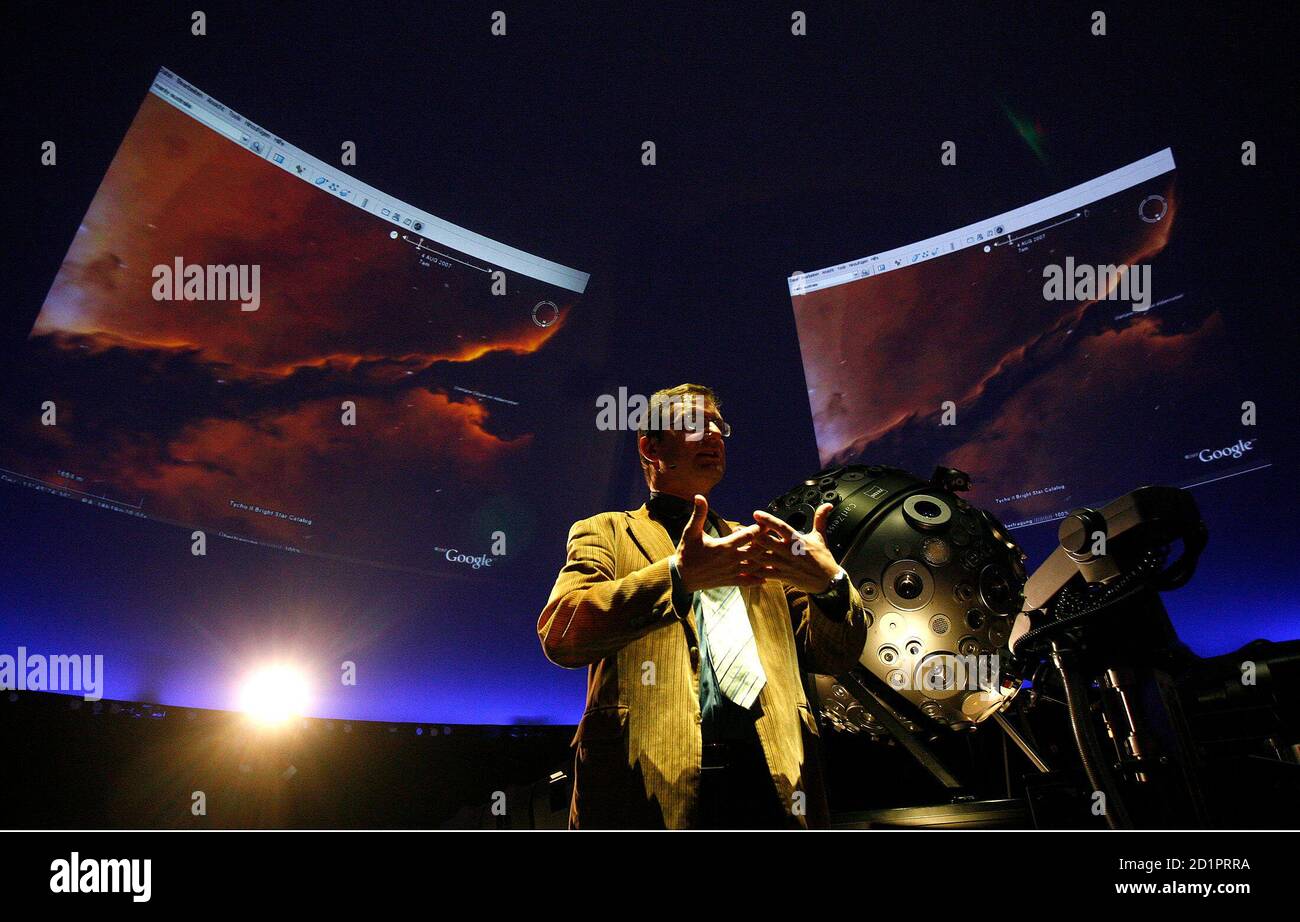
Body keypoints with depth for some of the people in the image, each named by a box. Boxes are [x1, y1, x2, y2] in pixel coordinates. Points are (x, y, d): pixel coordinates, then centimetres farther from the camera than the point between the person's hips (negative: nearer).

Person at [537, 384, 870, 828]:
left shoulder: (756, 545, 26)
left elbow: (837, 656, 18)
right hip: (652, 780, -3)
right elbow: (559, 633, -5)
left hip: (769, 778, 4)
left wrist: (831, 582, -4)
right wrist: (676, 575, -18)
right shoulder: (605, 532, 14)